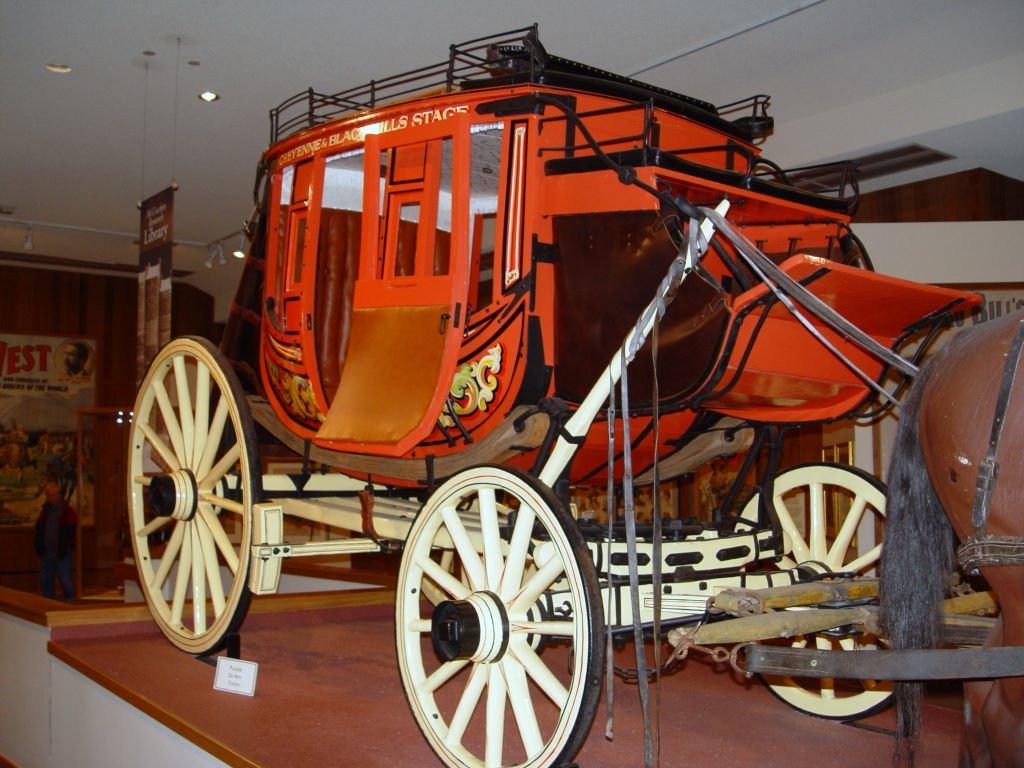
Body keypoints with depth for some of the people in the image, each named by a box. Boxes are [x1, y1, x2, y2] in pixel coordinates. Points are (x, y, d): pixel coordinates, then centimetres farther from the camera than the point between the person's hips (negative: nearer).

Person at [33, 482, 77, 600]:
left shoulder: (68, 511, -5)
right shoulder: (45, 510, 12)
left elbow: (71, 533, -8)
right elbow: (38, 530, 15)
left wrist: (65, 550, -15)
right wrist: (39, 548, 2)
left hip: (62, 555, -6)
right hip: (46, 554, 6)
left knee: (66, 582, -3)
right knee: (45, 582, 9)